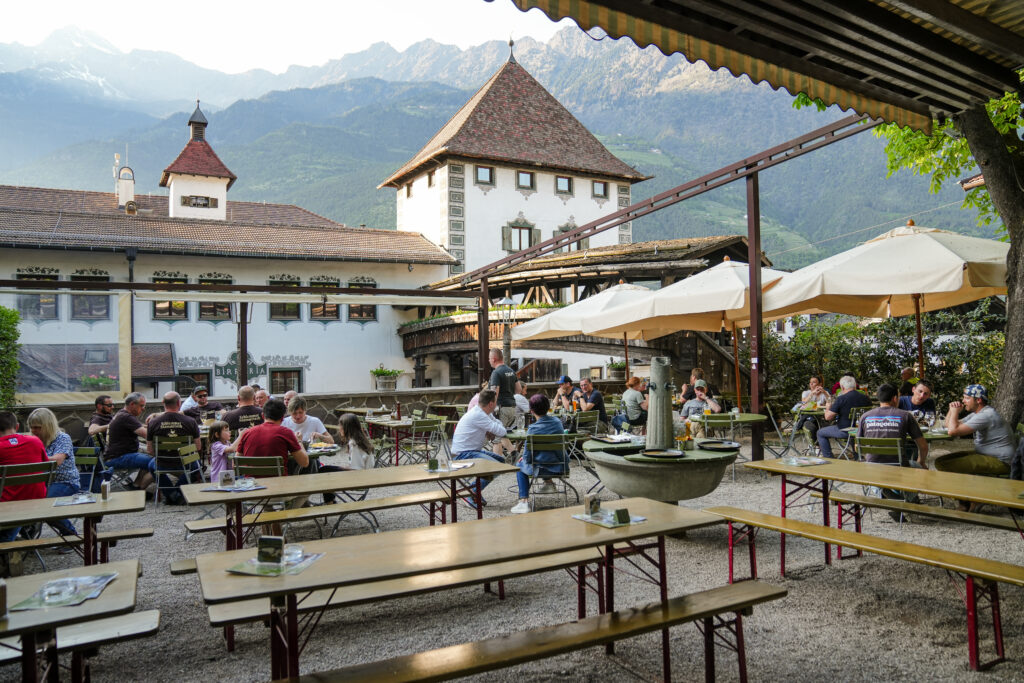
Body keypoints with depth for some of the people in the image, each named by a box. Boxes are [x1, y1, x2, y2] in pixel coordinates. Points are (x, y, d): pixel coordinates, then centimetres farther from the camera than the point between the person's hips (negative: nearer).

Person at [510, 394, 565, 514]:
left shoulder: (533, 429, -19)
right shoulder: (557, 421, -3)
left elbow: (528, 456, -14)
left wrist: (524, 458, 12)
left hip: (541, 469, -5)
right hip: (560, 466, 6)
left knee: (520, 464, 23)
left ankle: (524, 501, 15)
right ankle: (548, 483, 40)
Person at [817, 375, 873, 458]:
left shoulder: (840, 399, -17)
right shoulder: (866, 398, 0)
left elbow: (828, 417, -15)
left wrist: (827, 408, 8)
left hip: (845, 431, -6)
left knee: (820, 433, 13)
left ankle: (828, 458, 11)